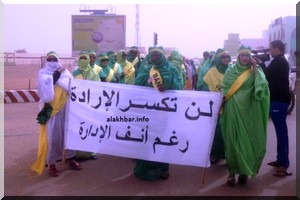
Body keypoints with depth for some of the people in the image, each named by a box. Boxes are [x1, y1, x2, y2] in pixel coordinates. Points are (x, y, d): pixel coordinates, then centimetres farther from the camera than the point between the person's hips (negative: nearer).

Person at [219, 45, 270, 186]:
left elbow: (261, 85, -12)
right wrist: (221, 106, -7)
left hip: (248, 111, 1)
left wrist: (255, 68, -10)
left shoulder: (255, 72, 6)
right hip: (233, 110, 0)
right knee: (232, 140, -1)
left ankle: (244, 170, 18)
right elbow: (224, 91, 4)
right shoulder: (230, 71, 7)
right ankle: (232, 171, 9)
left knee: (247, 140, 4)